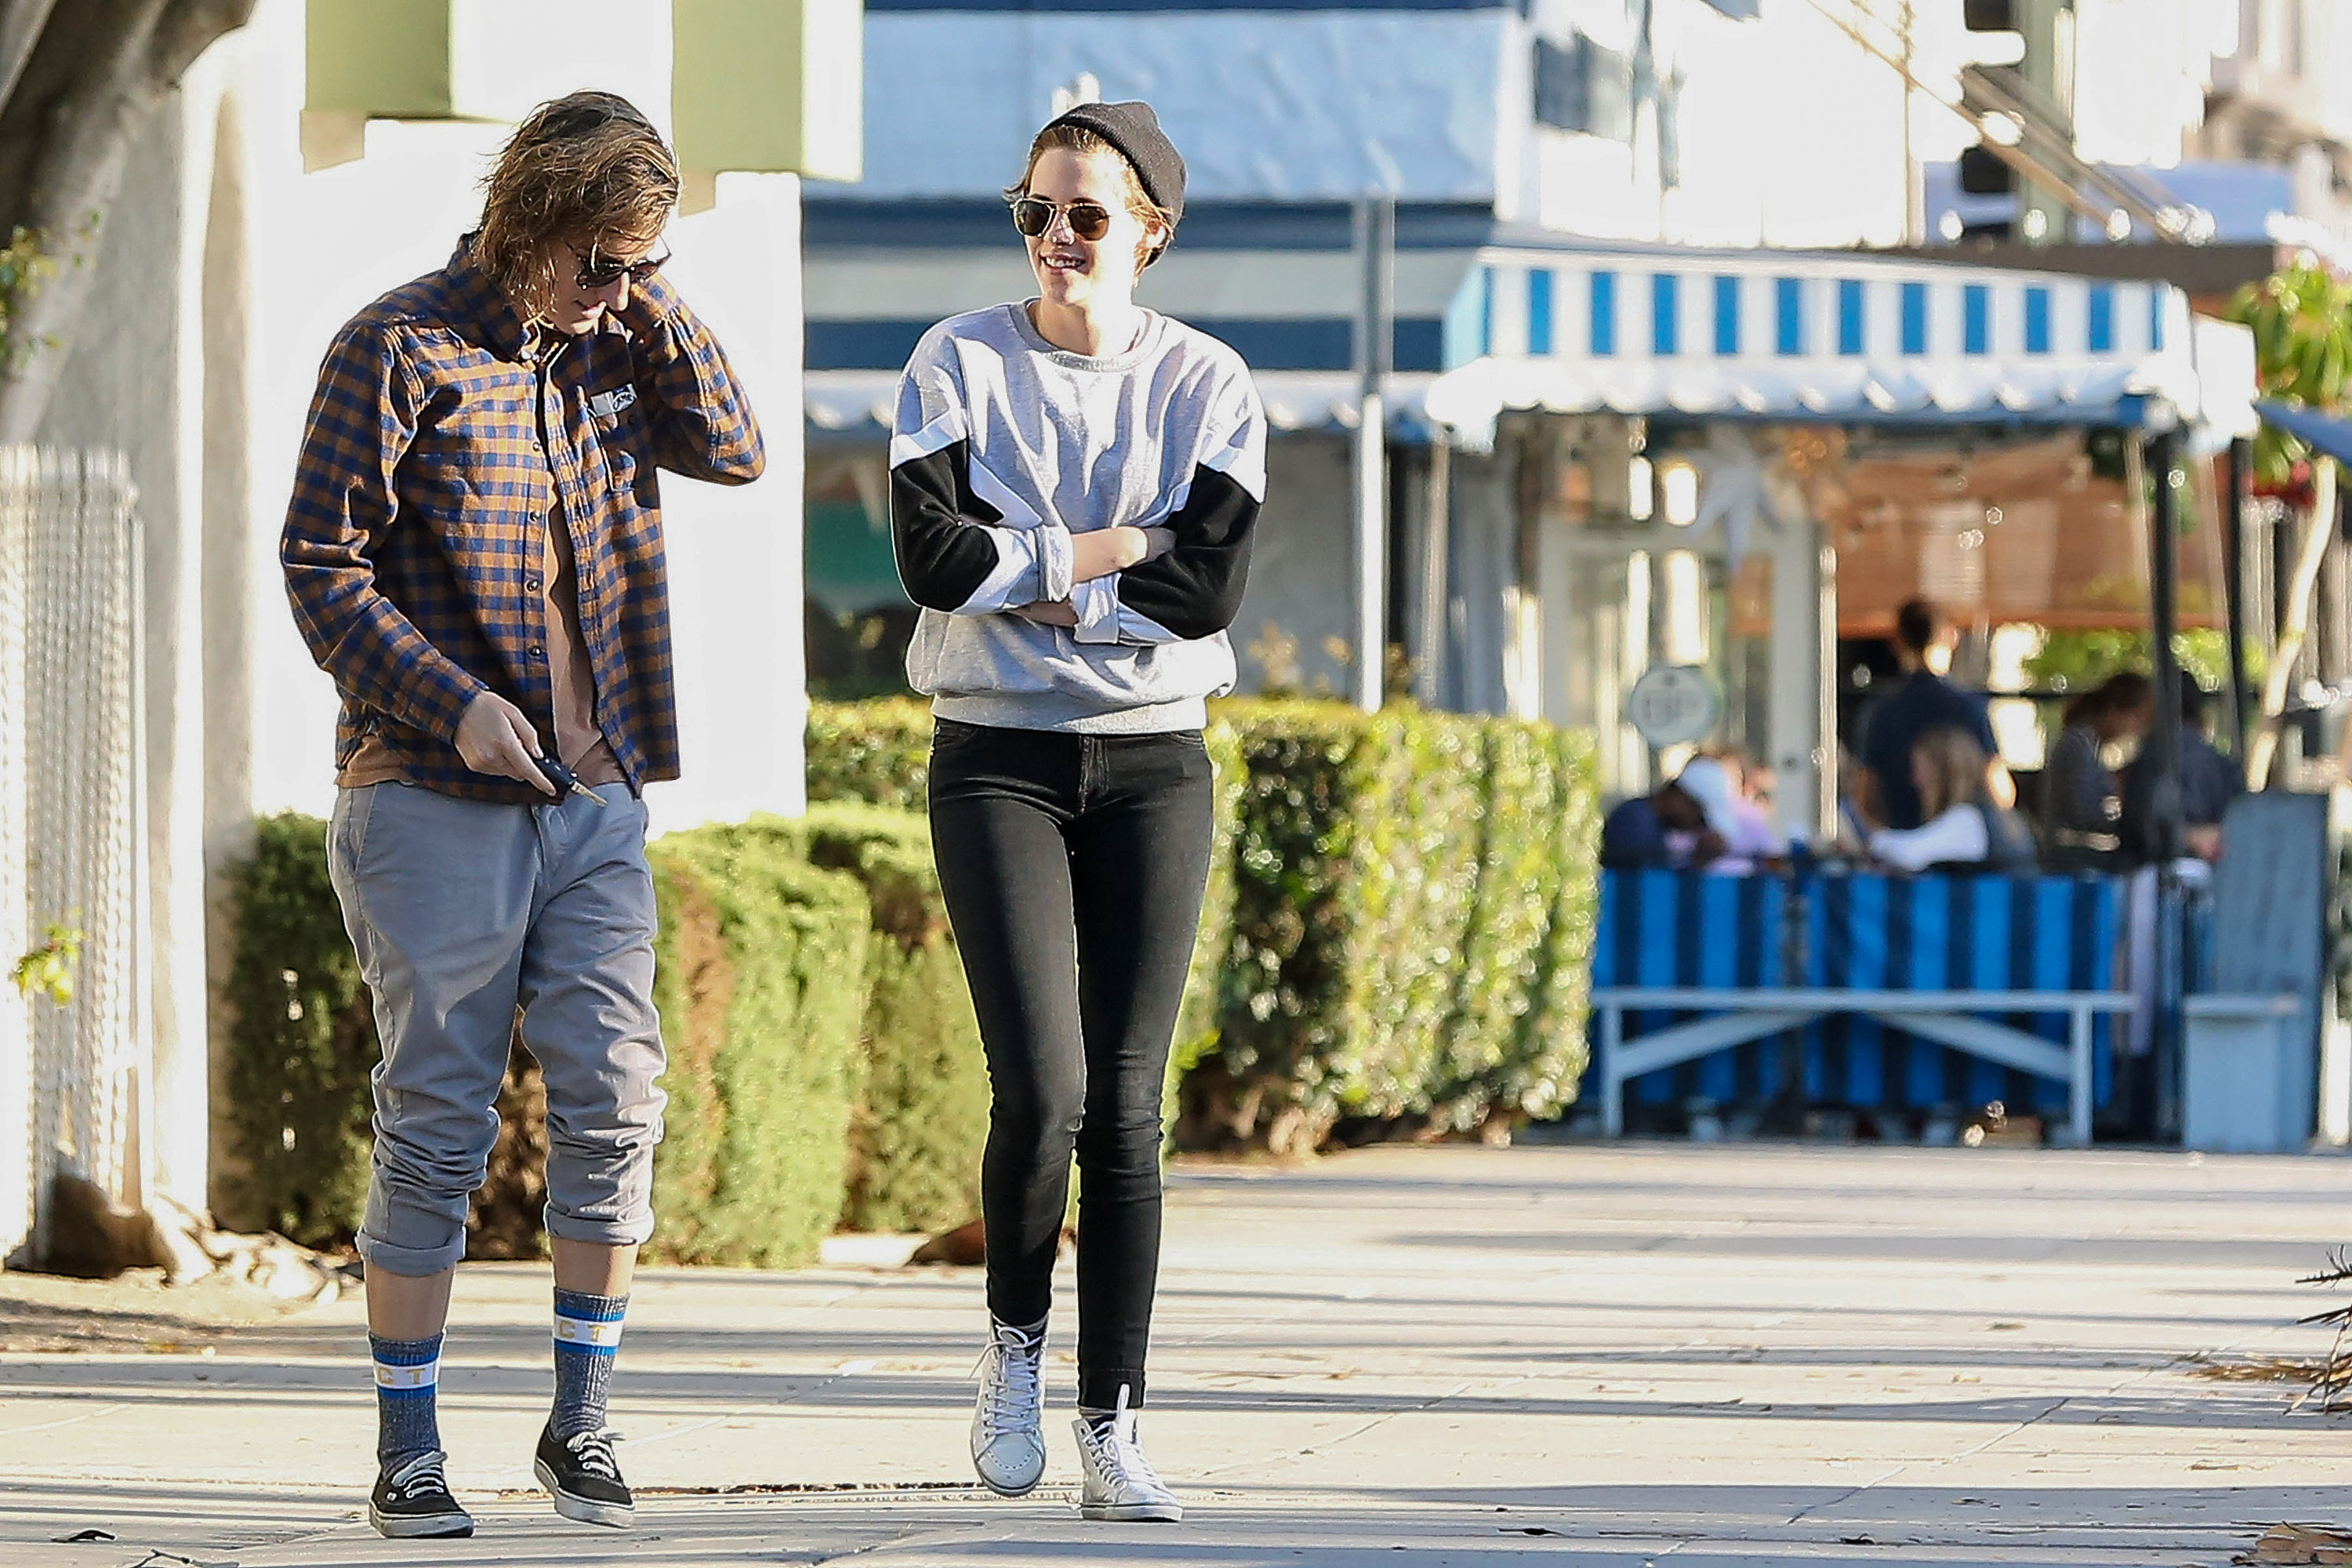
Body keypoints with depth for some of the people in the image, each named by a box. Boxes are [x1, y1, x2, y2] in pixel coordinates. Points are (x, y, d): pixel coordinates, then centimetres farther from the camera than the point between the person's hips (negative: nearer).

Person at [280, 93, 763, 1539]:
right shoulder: (401, 352, -7)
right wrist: (455, 707, -18)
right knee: (440, 1126, -3)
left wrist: (654, 308, -2)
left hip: (593, 796, 5)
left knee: (617, 1092, -5)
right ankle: (408, 1454, 5)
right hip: (434, 804, -5)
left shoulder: (601, 351, 11)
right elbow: (325, 569, -9)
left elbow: (732, 451, 7)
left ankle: (582, 1420, 6)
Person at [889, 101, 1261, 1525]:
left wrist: (1033, 576, -10)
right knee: (1042, 1086, -15)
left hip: (1153, 763, 1)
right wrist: (1115, 550, -11)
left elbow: (1210, 589, -10)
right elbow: (935, 556, -12)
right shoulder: (960, 364, 2)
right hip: (998, 758, -1)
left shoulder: (1207, 385, 3)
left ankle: (1114, 1433, 2)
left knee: (1128, 1109, -2)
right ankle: (1017, 1347, 10)